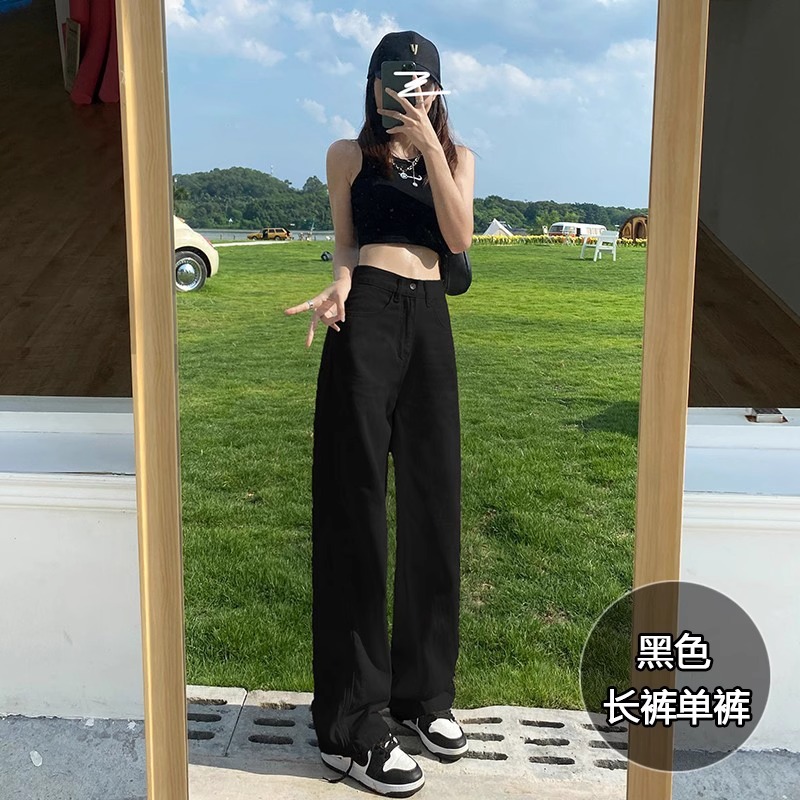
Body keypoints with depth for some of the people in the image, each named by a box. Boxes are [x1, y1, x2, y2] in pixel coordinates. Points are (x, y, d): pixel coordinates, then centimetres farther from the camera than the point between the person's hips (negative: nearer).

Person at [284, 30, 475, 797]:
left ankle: (423, 689, 21)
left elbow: (459, 237, 0)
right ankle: (351, 722, 2)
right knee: (356, 506, -5)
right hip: (365, 323, -3)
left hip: (430, 323, 4)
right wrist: (337, 286, -15)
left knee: (433, 501, 5)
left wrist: (430, 145, -6)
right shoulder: (347, 154, 10)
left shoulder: (457, 155, 16)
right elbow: (344, 244, 6)